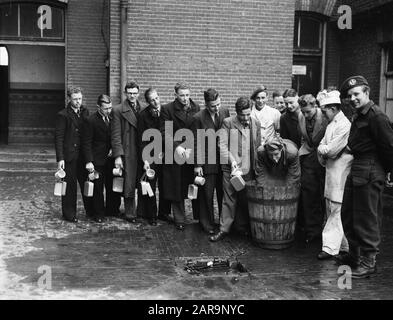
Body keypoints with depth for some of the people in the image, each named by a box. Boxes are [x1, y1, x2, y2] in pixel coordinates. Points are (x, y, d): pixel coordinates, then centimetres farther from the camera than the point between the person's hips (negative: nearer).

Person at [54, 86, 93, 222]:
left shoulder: (85, 112, 9)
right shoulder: (63, 115, -7)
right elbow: (58, 138, -9)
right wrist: (60, 158, -15)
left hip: (83, 155, 5)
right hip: (69, 156, -5)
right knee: (70, 185, 3)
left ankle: (90, 211, 21)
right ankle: (69, 214, 14)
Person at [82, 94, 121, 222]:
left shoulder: (112, 117, 6)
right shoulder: (91, 121, -11)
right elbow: (86, 143, -11)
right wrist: (88, 161, -17)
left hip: (111, 158, 5)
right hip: (97, 160, -5)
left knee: (113, 187, 11)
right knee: (98, 188, 2)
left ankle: (112, 210, 27)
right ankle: (98, 214, 13)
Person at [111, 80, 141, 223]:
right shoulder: (118, 110, -3)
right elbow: (116, 135, -6)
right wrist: (118, 156, -12)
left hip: (142, 152, 4)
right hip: (128, 153, -4)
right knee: (129, 185, 1)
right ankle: (130, 214, 13)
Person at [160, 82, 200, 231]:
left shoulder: (196, 108, 7)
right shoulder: (167, 109, -1)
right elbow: (165, 132, -5)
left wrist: (191, 148, -8)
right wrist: (177, 146, -17)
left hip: (194, 153, 2)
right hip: (175, 154, -2)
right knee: (177, 189, 5)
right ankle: (179, 219, 17)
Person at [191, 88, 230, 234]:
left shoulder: (225, 112, 1)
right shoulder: (199, 118, -12)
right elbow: (196, 143, -9)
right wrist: (197, 165, -9)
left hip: (224, 160, 4)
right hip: (207, 162, -4)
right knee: (206, 195, 6)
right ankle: (207, 224, 20)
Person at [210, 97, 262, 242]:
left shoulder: (256, 123, 7)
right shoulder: (228, 123, -3)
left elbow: (258, 146, 12)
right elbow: (222, 144, -7)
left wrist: (256, 166, 8)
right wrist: (231, 160, -18)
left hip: (248, 169, 3)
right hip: (231, 168, -3)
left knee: (245, 199, 10)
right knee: (229, 198, 1)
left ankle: (242, 227, 24)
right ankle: (224, 229, 8)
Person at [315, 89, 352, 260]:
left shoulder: (345, 125, -16)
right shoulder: (331, 124, 14)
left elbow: (331, 151, -19)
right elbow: (321, 147, 12)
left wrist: (321, 150, -1)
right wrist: (323, 158, -6)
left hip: (340, 174, -9)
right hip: (330, 172, 9)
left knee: (336, 211, -5)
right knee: (331, 210, 14)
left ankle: (331, 247, 0)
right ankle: (343, 245, 24)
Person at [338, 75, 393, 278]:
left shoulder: (376, 117, -17)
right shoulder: (358, 116, 13)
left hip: (369, 173, -10)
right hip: (355, 170, 10)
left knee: (367, 219, 0)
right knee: (348, 215, 18)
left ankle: (368, 262, 12)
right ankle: (355, 254, 33)